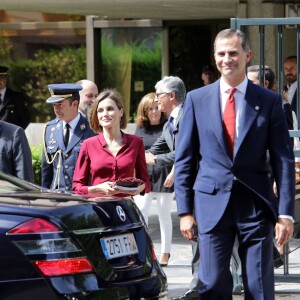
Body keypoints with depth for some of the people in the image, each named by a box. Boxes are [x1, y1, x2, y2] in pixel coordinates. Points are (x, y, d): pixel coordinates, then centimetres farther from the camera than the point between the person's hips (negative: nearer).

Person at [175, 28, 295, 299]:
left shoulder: (269, 101, 3)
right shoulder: (197, 99, 6)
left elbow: (284, 160, 2)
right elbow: (184, 159, 8)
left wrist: (286, 213, -5)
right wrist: (185, 210, 3)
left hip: (256, 205, -1)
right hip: (212, 205, 1)